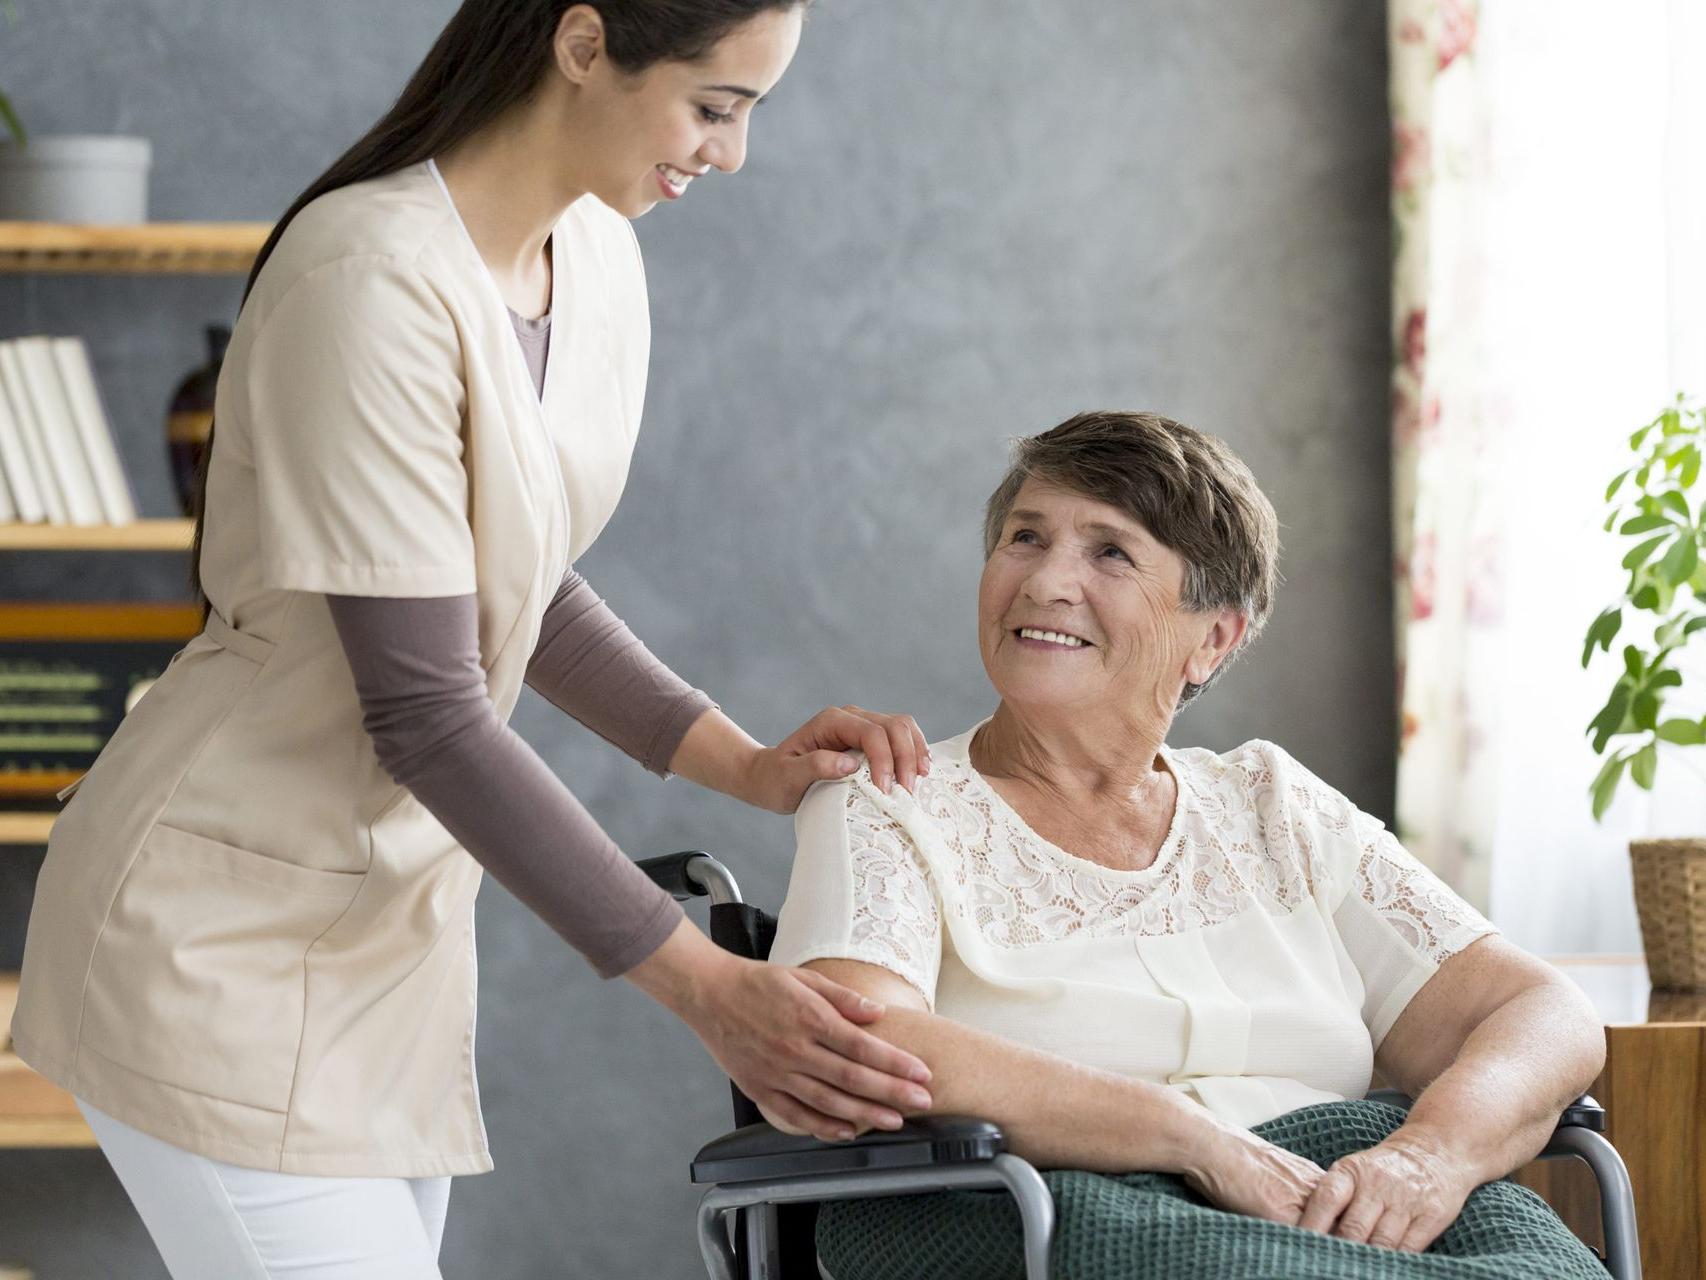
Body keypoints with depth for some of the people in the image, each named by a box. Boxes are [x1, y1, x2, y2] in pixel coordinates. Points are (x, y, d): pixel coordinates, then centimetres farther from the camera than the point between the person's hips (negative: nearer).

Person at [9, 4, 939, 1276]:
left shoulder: (596, 254, 2)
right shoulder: (375, 282, -25)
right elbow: (424, 712, -24)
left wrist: (752, 767, -1)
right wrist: (705, 985, -23)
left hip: (389, 922, 8)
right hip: (227, 941, -8)